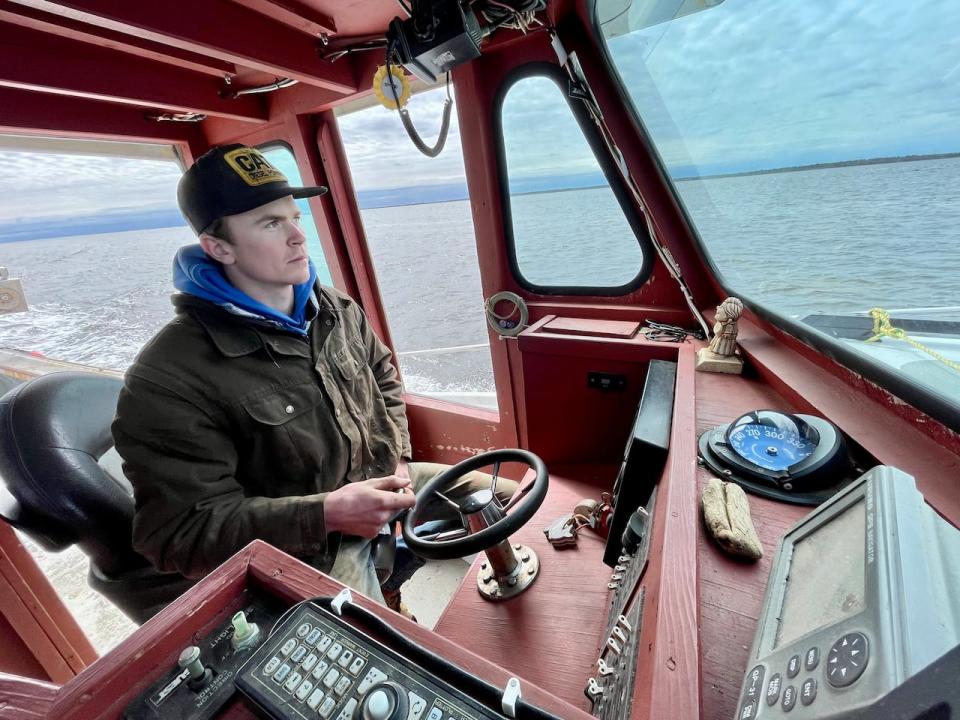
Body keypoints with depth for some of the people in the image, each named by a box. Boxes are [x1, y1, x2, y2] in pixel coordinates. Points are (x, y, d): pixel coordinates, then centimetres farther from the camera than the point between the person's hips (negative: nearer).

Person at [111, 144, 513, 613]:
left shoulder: (336, 310, -2)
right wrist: (326, 514, -28)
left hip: (382, 483, 6)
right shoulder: (169, 381, -22)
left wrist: (399, 456, 1)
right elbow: (179, 534, -18)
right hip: (305, 553, -5)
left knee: (520, 503, 11)